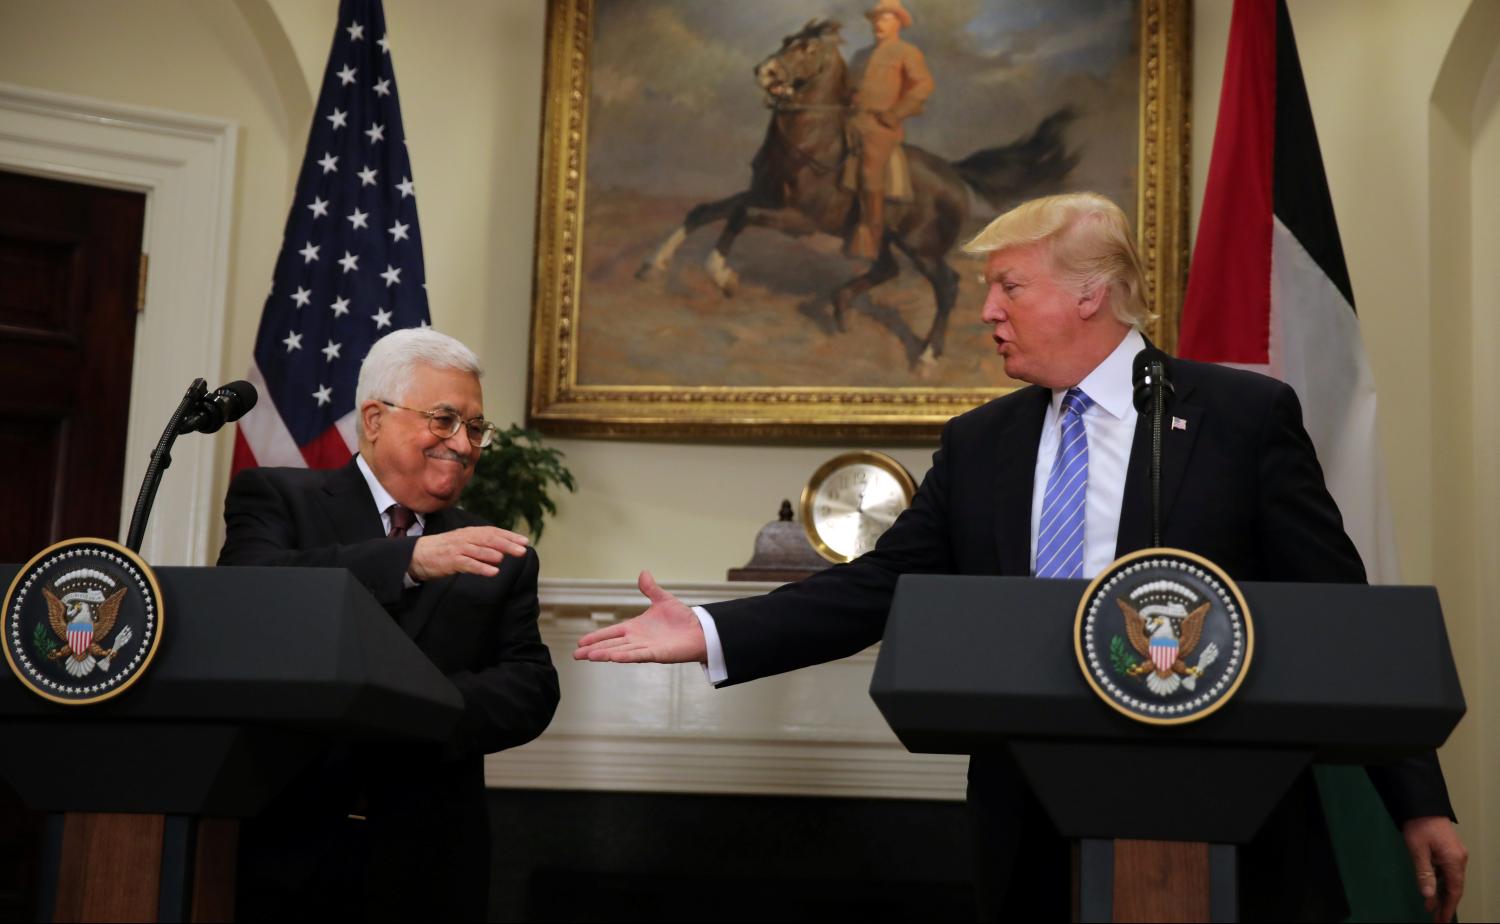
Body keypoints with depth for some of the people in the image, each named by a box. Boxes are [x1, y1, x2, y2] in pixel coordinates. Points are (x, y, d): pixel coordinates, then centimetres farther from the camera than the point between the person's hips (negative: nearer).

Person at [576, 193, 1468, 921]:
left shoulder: (1248, 416, -2)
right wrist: (712, 633, -4)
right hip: (1035, 834, 4)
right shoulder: (978, 444, 10)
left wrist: (1420, 801, -4)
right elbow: (876, 587, 7)